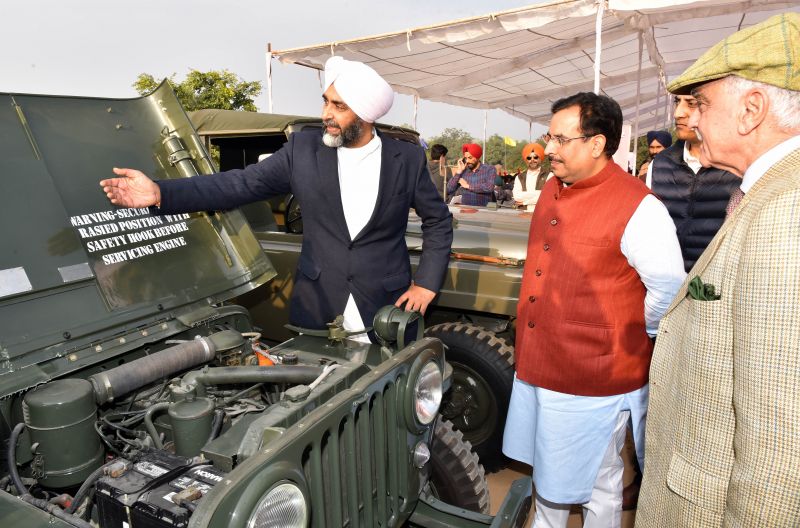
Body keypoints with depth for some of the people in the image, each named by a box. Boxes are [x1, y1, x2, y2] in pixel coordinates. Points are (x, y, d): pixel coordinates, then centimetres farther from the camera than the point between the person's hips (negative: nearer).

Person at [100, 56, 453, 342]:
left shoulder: (408, 160, -3)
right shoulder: (303, 149, -1)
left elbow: (438, 220, 7)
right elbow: (241, 184, -4)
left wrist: (426, 283, -1)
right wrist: (161, 193, -15)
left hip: (387, 315, -1)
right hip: (315, 312, 1)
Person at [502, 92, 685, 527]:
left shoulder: (637, 208, -19)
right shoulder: (552, 189, 6)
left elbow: (669, 290, -16)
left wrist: (629, 340, -5)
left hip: (594, 380, -7)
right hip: (537, 368, 7)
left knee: (597, 484, 15)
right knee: (548, 473, 26)